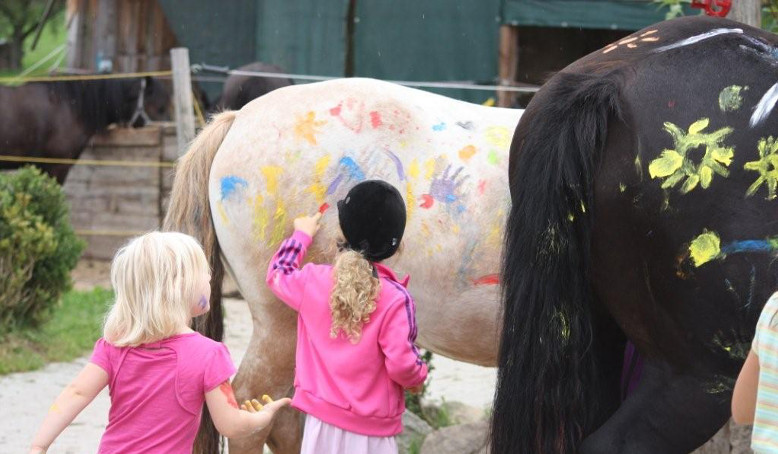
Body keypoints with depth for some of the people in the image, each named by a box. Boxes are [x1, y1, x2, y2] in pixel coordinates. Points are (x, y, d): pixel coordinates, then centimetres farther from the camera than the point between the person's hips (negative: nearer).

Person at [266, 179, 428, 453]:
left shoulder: (313, 282, -4)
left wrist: (302, 235, 32)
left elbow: (277, 274, 18)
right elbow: (401, 364, -19)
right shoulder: (395, 299, -17)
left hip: (321, 421, 4)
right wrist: (418, 377, 4)